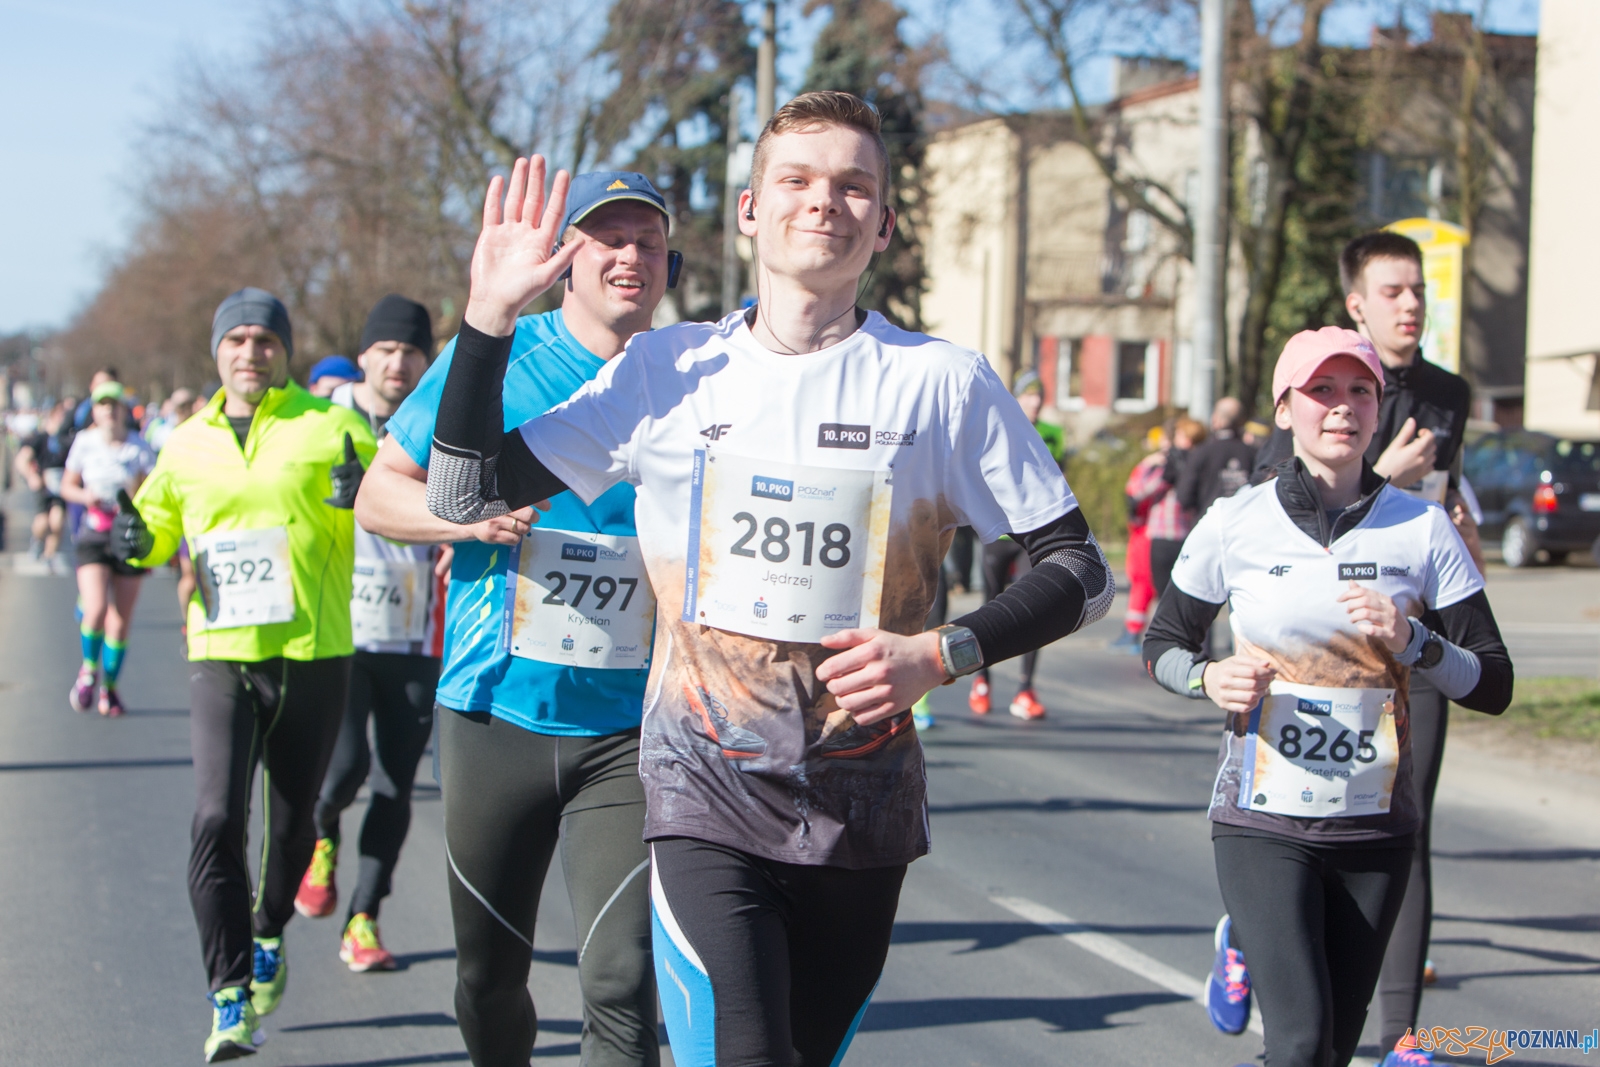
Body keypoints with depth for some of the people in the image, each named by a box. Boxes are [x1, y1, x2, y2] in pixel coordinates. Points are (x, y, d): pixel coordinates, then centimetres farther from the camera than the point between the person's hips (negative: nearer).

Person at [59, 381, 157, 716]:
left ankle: (109, 687, 20)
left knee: (120, 621, 2)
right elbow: (67, 486, 13)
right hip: (93, 537, 0)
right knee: (96, 609, -18)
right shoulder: (85, 443, 2)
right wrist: (84, 495, -9)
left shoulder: (139, 447, 0)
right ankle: (89, 669, 9)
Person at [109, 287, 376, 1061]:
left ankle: (268, 937, 41)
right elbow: (159, 523, 25)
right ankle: (231, 995, -5)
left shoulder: (334, 428, 1)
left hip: (314, 653, -1)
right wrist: (137, 539, 3)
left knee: (291, 822, 12)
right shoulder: (188, 443, 11)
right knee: (216, 820, -13)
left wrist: (363, 499, -24)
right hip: (222, 656, 1)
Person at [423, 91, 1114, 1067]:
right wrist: (490, 316, -4)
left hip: (865, 807, 1)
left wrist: (942, 655, -11)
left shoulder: (944, 384, 0)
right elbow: (468, 494, 7)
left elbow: (1080, 568, 4)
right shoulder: (666, 372, 4)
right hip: (707, 800, -1)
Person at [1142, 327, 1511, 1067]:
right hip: (1262, 819, -2)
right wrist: (1209, 678, -11)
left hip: (1374, 823, 2)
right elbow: (1162, 646, 9)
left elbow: (1493, 687, 0)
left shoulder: (1423, 530, -1)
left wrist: (1412, 643, -17)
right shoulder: (1235, 525, -2)